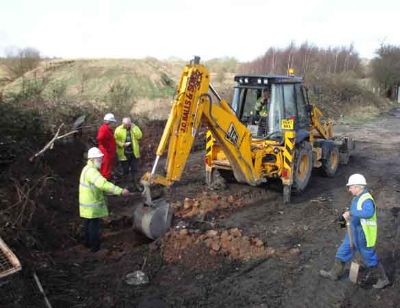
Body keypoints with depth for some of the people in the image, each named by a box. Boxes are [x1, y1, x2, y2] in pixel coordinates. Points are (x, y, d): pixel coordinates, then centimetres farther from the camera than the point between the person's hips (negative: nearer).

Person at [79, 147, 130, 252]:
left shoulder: (87, 169, 9)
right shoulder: (91, 171, -25)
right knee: (94, 226, 3)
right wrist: (120, 191, -44)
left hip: (88, 204, 10)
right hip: (92, 206, -10)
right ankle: (95, 247, 15)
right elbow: (104, 184, -40)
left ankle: (88, 243, 38)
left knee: (88, 224, 23)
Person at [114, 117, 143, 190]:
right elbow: (116, 140, -6)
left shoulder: (135, 128, 1)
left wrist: (133, 128, -19)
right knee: (125, 170, 7)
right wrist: (123, 144, -20)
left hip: (134, 153, 2)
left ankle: (135, 184, 21)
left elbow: (139, 136, -12)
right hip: (124, 153, -2)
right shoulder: (118, 129, -5)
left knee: (134, 169, 9)